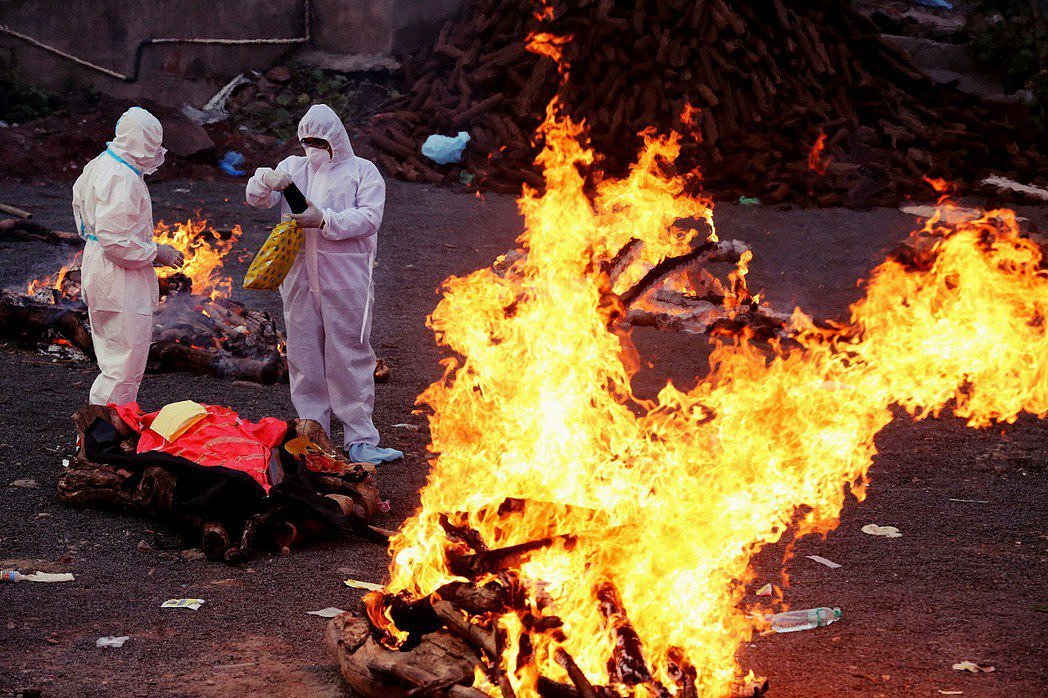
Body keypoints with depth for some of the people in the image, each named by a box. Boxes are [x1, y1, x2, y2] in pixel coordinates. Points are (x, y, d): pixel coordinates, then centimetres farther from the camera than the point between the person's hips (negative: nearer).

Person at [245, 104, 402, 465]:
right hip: (299, 281, 4)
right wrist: (267, 180, -13)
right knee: (304, 358, 7)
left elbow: (369, 218, -8)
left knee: (351, 359, -2)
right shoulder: (294, 167, 16)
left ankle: (360, 439, 1)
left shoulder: (363, 172, 5)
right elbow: (255, 198, 9)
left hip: (346, 282, -4)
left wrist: (325, 220, -20)